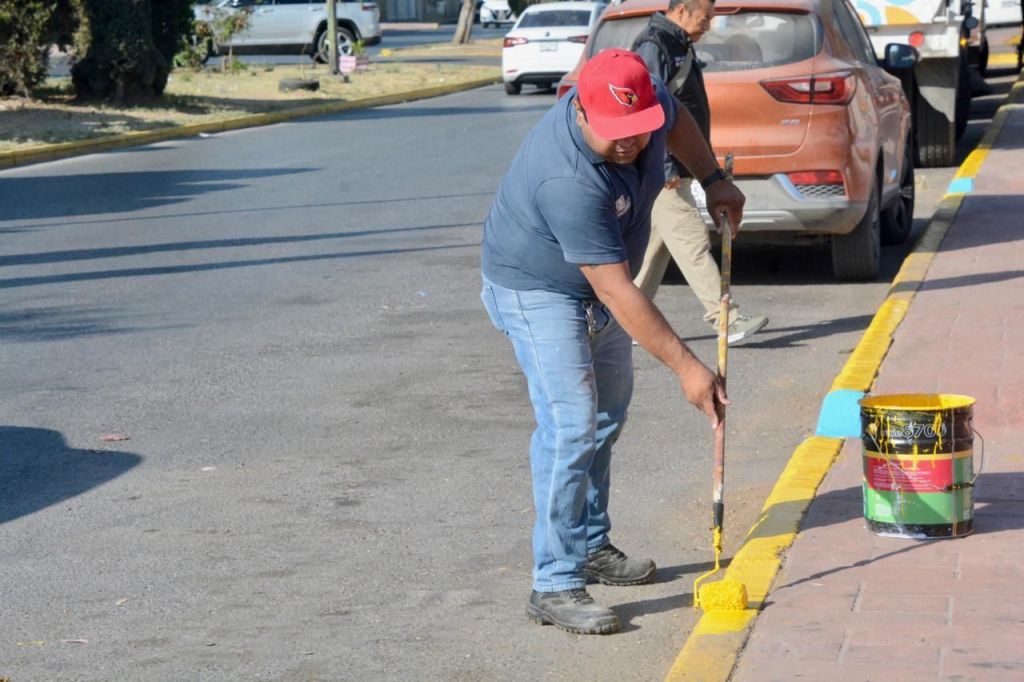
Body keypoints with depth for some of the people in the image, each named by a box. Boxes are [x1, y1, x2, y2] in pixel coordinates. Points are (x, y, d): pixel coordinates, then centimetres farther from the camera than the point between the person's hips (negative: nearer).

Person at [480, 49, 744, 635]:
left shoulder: (648, 101, -19)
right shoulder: (569, 179, -41)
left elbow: (678, 118, 10)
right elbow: (616, 290, -39)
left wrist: (715, 180, 2)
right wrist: (687, 367, -39)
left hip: (598, 284, 9)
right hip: (538, 288, -9)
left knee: (609, 413, 18)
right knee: (571, 424, -19)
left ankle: (591, 546, 34)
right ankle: (556, 586, -17)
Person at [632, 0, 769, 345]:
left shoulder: (679, 47, 17)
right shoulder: (653, 47, -15)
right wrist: (666, 167, -23)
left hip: (674, 169, 11)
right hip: (663, 173, -11)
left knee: (654, 246, 12)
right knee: (692, 242, -10)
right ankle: (728, 320, -11)